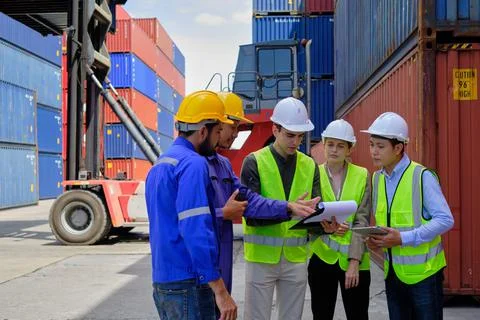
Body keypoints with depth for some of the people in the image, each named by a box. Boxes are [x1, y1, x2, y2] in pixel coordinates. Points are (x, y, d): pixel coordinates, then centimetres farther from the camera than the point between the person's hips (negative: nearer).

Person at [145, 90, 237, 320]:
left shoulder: (159, 165, 14)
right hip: (188, 283, -9)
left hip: (162, 280, 9)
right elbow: (196, 231, -24)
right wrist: (220, 290, -23)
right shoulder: (193, 164, -15)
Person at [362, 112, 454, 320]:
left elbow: (445, 220, -17)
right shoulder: (377, 178, 6)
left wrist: (404, 238, -23)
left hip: (423, 271, -6)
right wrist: (375, 239, -7)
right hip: (392, 271, 6)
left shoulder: (422, 176, -13)